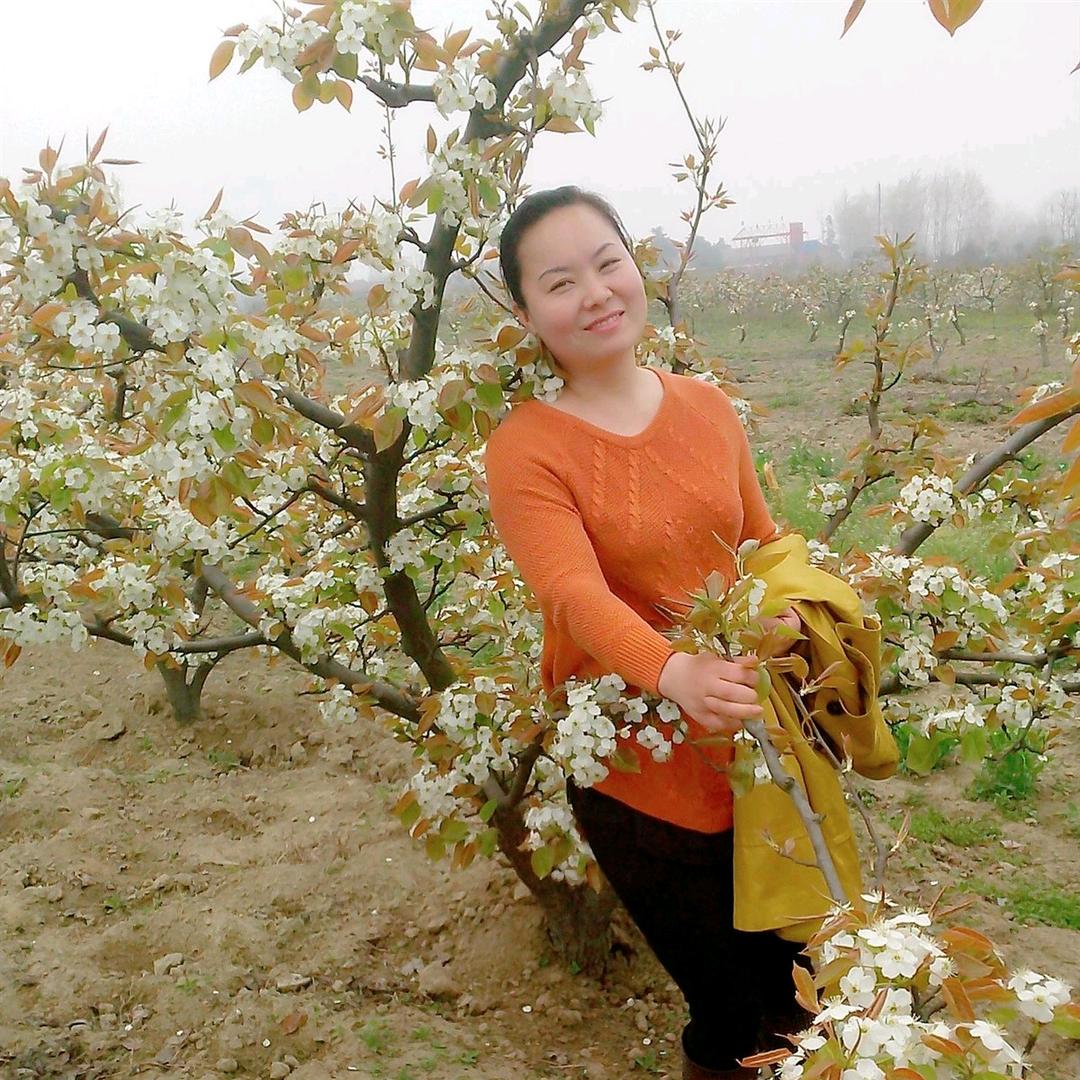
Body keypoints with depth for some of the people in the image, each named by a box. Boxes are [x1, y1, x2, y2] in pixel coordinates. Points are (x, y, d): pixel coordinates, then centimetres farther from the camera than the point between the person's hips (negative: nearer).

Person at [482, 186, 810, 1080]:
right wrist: (673, 672, -46)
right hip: (637, 767, -4)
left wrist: (784, 605, -11)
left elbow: (767, 540, 11)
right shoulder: (525, 449, -13)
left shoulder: (708, 408, 2)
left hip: (756, 737, 5)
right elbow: (577, 595, -27)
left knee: (799, 984, 19)